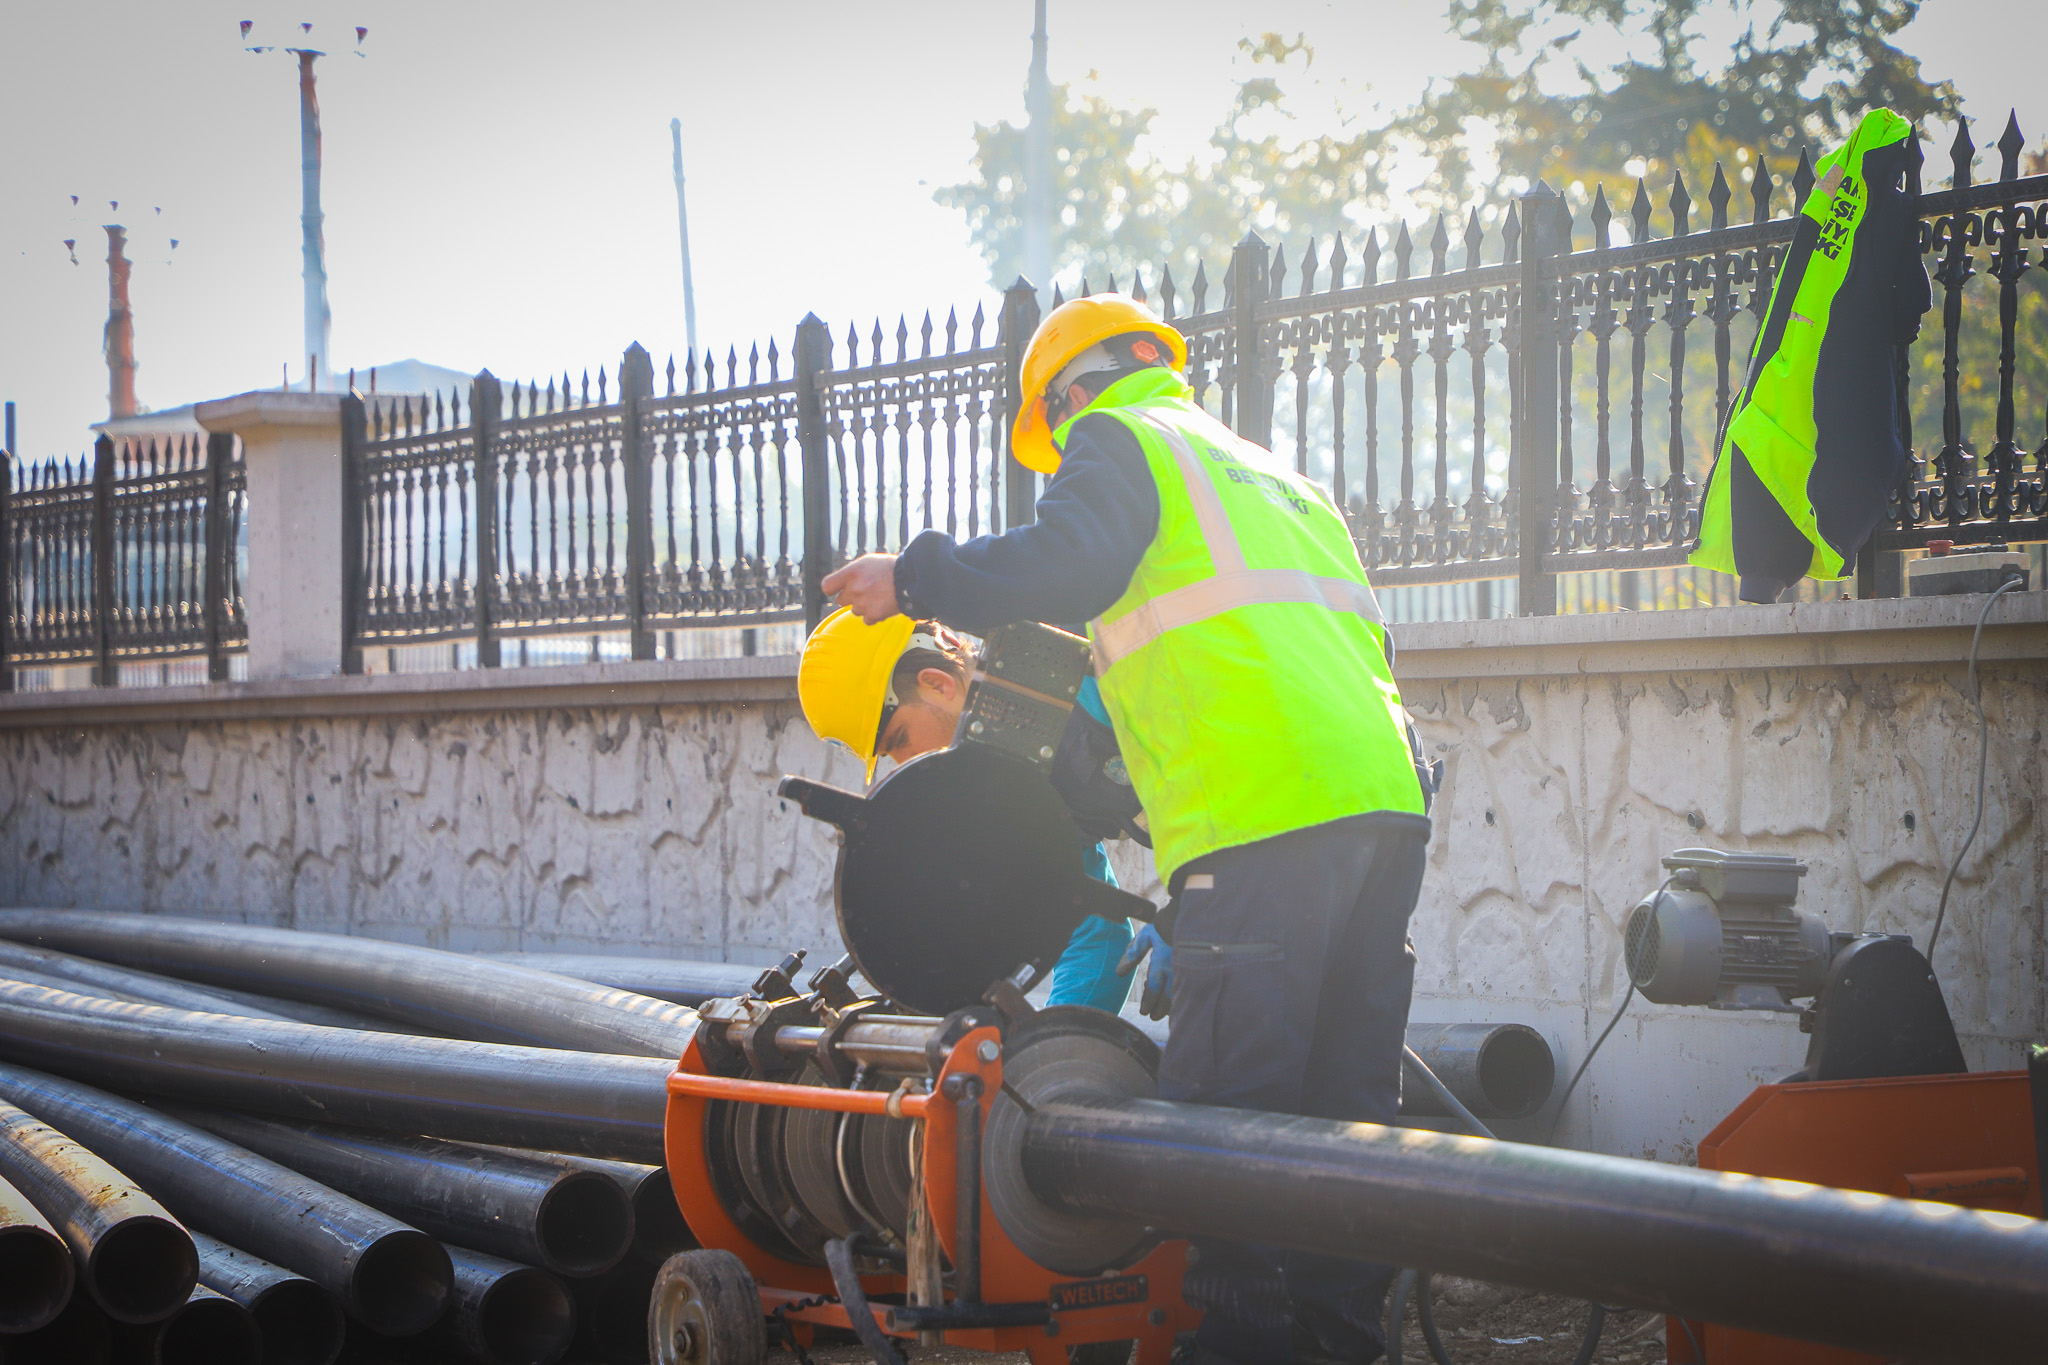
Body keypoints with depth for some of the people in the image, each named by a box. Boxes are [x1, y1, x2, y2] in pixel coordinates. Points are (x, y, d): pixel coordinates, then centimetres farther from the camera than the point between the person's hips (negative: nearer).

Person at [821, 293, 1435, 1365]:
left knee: (1233, 1106, -7)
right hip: (1387, 794, 9)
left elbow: (1066, 564, -13)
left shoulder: (1118, 441, 8)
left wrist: (917, 577, 0)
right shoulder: (1271, 473, 33)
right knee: (1346, 1103, 10)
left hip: (1264, 814, -8)